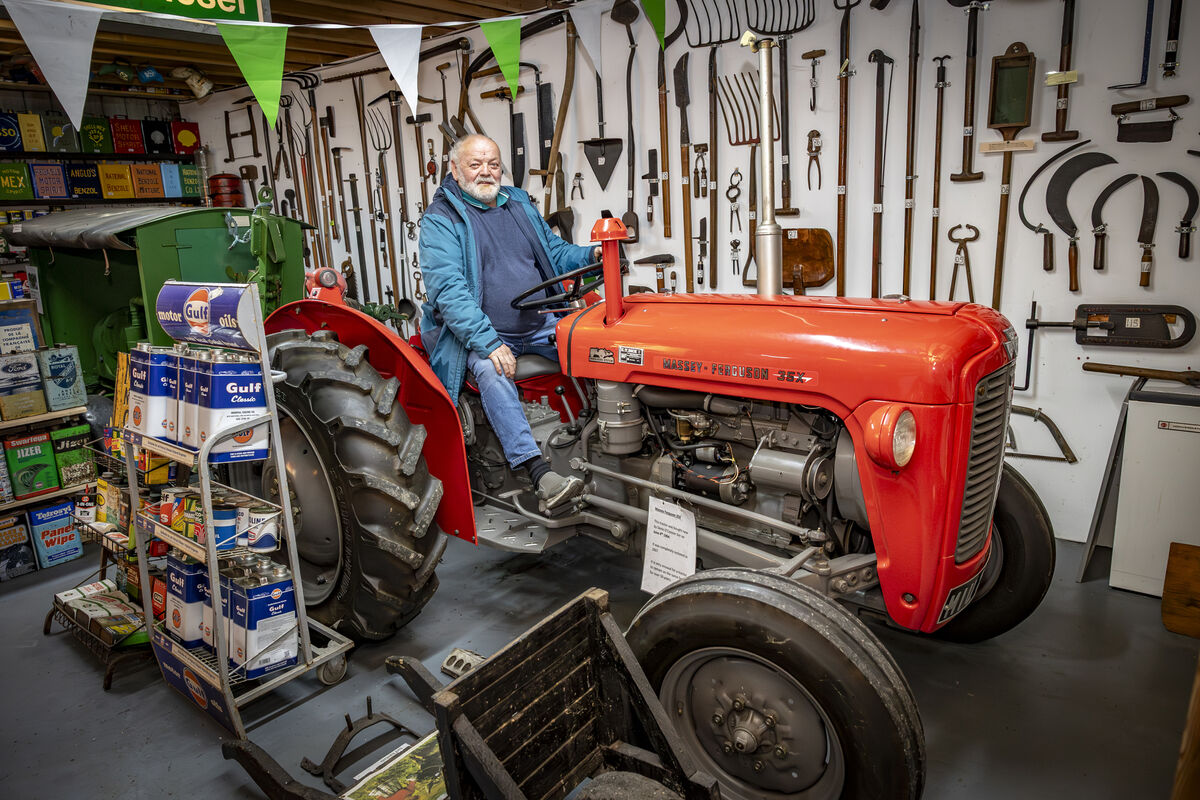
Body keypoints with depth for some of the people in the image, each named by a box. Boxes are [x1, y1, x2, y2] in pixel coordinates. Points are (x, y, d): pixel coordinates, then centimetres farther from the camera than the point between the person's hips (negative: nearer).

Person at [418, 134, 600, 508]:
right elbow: (447, 289, -17)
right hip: (482, 334, -5)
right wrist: (488, 343, -29)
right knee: (492, 372, -35)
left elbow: (555, 252, 21)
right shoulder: (440, 220, -4)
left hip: (539, 325, 6)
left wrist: (592, 254, -3)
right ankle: (539, 471, -41)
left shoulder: (519, 204, 15)